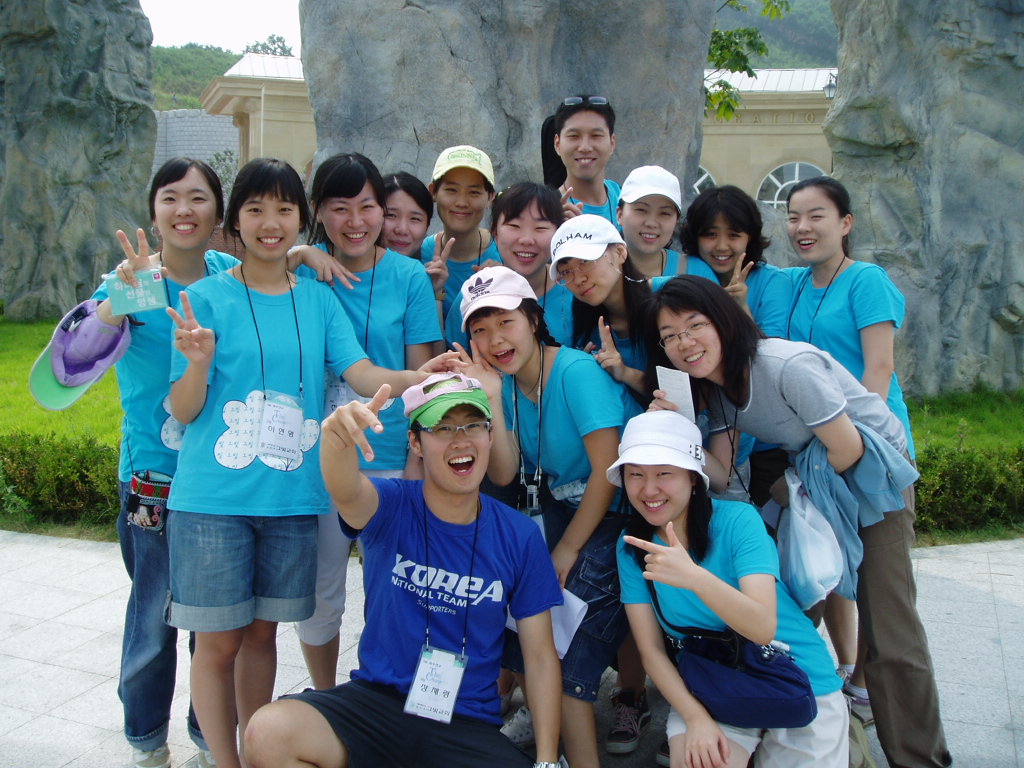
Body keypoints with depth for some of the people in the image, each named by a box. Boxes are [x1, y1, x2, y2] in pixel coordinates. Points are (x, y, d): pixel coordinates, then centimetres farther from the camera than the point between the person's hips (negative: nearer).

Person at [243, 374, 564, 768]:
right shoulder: (391, 507, -6)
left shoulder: (520, 537, -2)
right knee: (268, 734, -26)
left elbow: (540, 655, 2)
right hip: (376, 698, 0)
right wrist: (337, 437, -54)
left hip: (468, 725, 1)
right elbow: (346, 492, -31)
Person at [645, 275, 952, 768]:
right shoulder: (712, 384, -5)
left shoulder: (788, 367, -29)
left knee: (887, 630, -10)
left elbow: (848, 450, -22)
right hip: (807, 473, 7)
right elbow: (721, 475, -10)